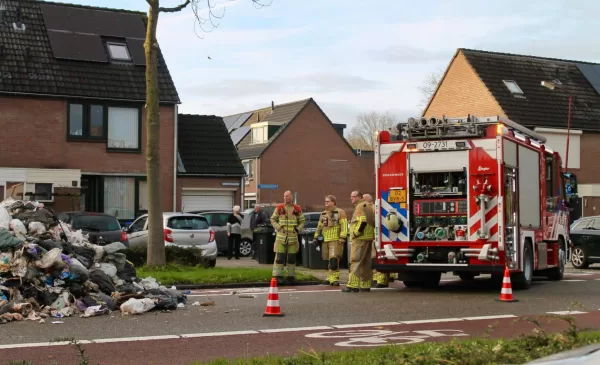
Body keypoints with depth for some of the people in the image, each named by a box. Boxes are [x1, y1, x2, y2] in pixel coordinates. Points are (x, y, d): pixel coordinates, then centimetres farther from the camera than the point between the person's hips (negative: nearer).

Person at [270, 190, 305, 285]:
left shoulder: (297, 209, 8)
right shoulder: (279, 208, 3)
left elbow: (302, 221, 15)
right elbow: (273, 219, 8)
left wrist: (298, 229, 0)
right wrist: (278, 227, -6)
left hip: (293, 237, 2)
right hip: (281, 236, -2)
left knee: (292, 258, 7)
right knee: (279, 257, -6)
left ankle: (291, 276, 15)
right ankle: (278, 276, -4)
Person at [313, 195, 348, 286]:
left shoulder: (340, 212, -1)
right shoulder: (323, 214, 20)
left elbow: (344, 226, -9)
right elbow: (319, 226, 25)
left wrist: (342, 237, -18)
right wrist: (316, 237, 20)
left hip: (336, 241, -6)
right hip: (325, 241, 6)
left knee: (334, 260, -14)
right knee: (329, 261, 8)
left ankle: (334, 279, -14)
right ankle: (330, 278, 14)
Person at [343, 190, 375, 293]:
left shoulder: (360, 206, -10)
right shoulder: (366, 206, 21)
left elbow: (362, 222, -23)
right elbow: (373, 222, 23)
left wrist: (356, 232, -16)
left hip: (360, 239, -10)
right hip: (368, 237, 10)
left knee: (356, 261, -11)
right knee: (365, 262, 11)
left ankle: (353, 285, -14)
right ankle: (365, 285, 13)